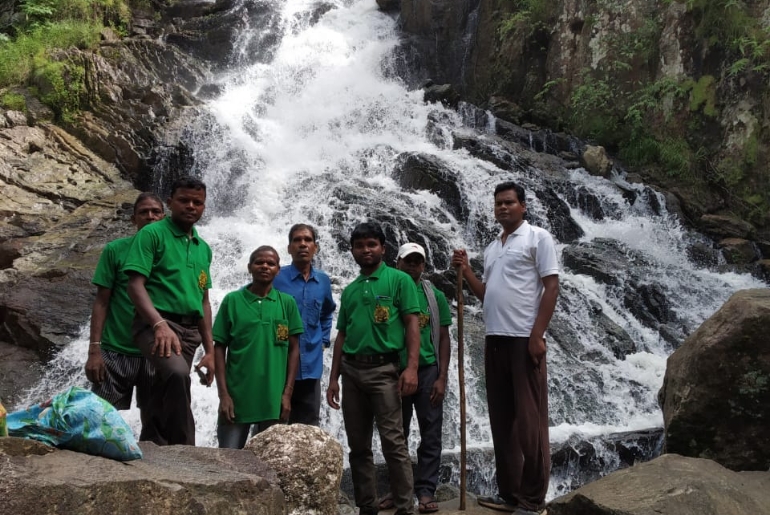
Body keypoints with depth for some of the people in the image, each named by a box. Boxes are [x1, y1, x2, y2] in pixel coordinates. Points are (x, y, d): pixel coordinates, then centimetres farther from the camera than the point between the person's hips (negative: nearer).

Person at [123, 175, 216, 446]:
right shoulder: (152, 233, -1)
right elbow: (135, 284, -11)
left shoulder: (203, 248, 18)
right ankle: (183, 447, -24)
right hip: (155, 323, -6)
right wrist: (160, 324, -26)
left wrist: (209, 350, 15)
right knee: (178, 373, -32)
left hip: (189, 330, 6)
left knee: (160, 403, 7)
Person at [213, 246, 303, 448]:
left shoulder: (287, 303, 5)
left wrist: (287, 393, -2)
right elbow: (219, 348, 1)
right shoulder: (232, 300, 1)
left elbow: (293, 349, 5)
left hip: (273, 400, 1)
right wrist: (223, 394, -6)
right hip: (236, 397, -1)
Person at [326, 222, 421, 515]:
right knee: (358, 446, 8)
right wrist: (334, 378, 13)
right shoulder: (349, 291, 17)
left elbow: (412, 324, -5)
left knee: (393, 442, -8)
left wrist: (411, 367, -16)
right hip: (351, 370, 6)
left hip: (384, 369, -5)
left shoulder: (399, 280, 2)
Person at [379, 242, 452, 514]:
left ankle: (426, 490, 9)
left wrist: (442, 377, -4)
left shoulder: (435, 296, 5)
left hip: (428, 371, 0)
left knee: (430, 434, 1)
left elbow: (443, 338, 5)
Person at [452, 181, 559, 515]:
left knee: (529, 419, -4)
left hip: (524, 339, -7)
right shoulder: (492, 248, 19)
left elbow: (551, 286, -8)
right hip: (495, 339, 7)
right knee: (502, 419, 10)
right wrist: (466, 272, 5)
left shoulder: (538, 237, 0)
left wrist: (537, 335, -15)